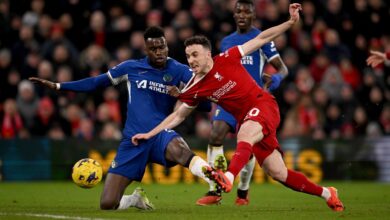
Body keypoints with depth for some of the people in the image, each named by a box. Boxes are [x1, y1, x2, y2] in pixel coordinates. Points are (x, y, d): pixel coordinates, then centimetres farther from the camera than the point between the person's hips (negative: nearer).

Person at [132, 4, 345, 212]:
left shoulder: (226, 59, -7)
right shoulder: (194, 89, 2)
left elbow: (261, 39, -1)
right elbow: (178, 115, 15)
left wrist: (290, 22, -8)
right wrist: (150, 134, 9)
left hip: (263, 105, -5)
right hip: (245, 119, 5)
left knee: (244, 133, -38)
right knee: (279, 174, 3)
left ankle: (229, 178, -61)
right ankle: (326, 193, 21)